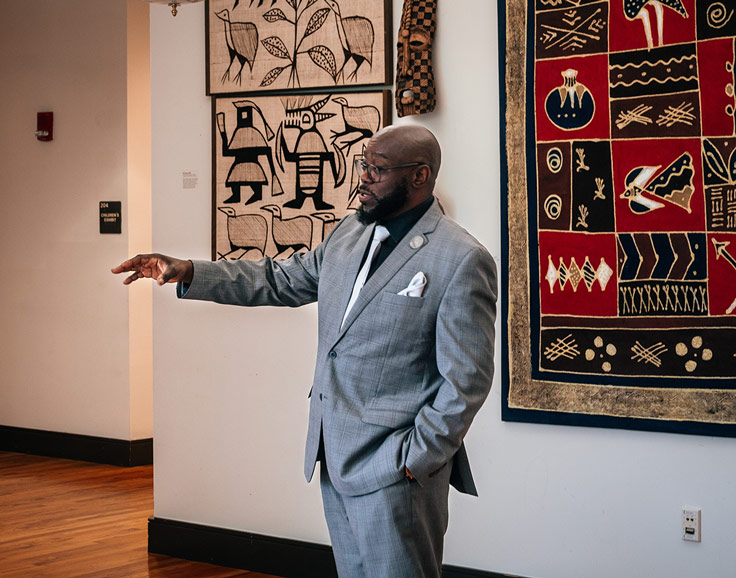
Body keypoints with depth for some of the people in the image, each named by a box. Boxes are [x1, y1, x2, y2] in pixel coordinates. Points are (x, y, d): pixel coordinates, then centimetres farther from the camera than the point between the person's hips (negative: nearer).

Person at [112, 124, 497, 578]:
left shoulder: (463, 261, -14)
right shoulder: (349, 233, 10)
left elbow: (467, 380, -14)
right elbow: (280, 281, 18)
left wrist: (414, 460, -14)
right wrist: (187, 273, 8)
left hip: (393, 469, -7)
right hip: (335, 456, 7)